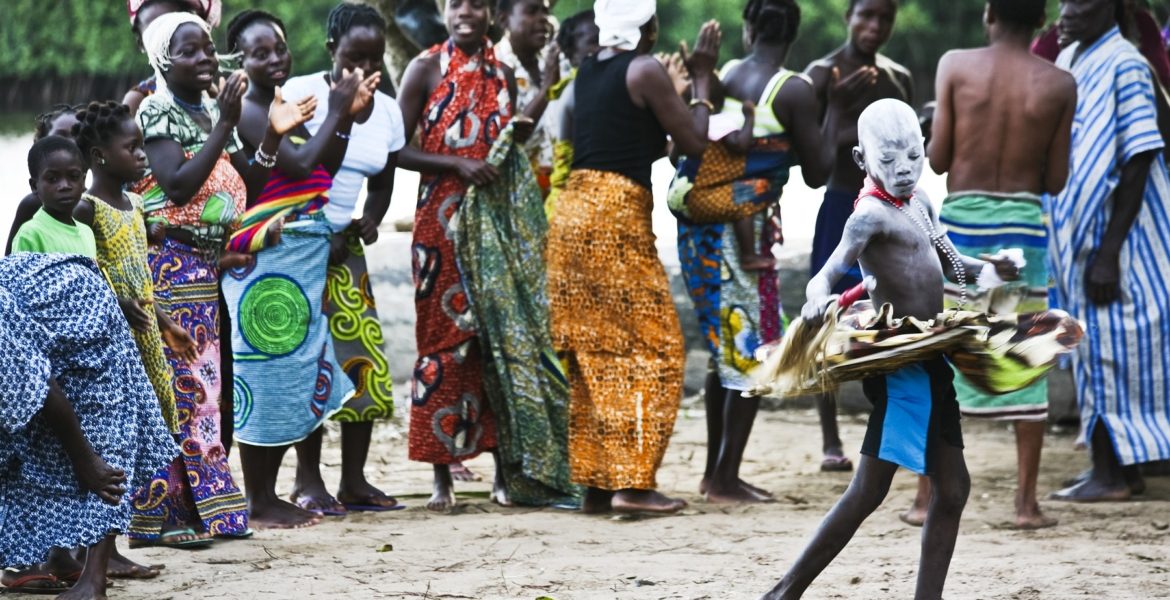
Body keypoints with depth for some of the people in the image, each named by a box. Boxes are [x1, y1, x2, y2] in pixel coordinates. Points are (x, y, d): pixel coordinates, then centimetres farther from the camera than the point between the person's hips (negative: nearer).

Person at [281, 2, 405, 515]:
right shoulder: (301, 94, -11)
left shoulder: (387, 111, 6)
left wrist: (370, 219, -2)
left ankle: (354, 480, 9)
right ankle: (308, 480, -1)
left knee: (364, 358, 2)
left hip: (347, 247, 6)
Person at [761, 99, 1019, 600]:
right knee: (868, 491, -10)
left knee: (952, 487, 10)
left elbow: (952, 267, 23)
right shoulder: (873, 214, -13)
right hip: (901, 365, -9)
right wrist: (819, 300, -48)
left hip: (929, 364, 9)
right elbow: (830, 271, -26)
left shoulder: (919, 202, 13)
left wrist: (988, 270, 3)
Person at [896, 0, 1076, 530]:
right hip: (1024, 225, 0)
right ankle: (1027, 503, 4)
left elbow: (937, 160, -4)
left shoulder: (956, 67, -4)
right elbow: (1055, 181, 0)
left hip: (962, 220, 0)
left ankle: (927, 500, 5)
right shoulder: (1059, 86, -3)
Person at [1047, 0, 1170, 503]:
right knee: (1095, 351, 12)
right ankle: (1118, 465, 20)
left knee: (1111, 347, -5)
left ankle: (1113, 473, 0)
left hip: (1115, 234, -8)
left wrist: (1109, 252, -21)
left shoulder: (1125, 66, -15)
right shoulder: (1067, 62, 10)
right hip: (1077, 232, 8)